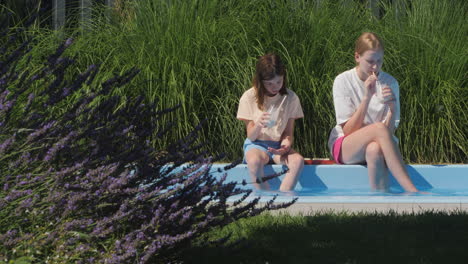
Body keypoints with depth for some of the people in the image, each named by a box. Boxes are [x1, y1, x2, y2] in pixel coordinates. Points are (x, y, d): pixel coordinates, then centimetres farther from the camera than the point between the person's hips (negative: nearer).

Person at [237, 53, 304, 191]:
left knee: (298, 160, -31)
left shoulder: (290, 98, -1)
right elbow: (251, 136, -5)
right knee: (254, 161, -38)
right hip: (257, 144, -2)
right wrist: (258, 125, -29)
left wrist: (286, 144, -20)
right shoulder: (249, 97, -6)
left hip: (279, 145, 2)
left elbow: (289, 132, 4)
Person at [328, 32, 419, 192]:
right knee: (379, 129, -34)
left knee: (374, 150, -38)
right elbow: (348, 131, -13)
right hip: (344, 148, -2)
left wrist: (392, 109, -27)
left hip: (377, 146, 2)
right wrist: (367, 98, -22)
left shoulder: (390, 83, 0)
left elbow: (390, 131, -7)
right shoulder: (343, 81, -6)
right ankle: (412, 191, -42)